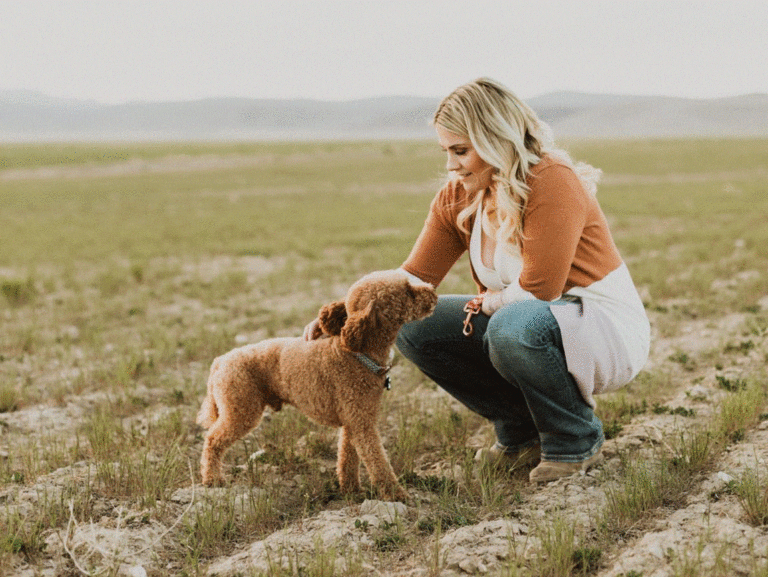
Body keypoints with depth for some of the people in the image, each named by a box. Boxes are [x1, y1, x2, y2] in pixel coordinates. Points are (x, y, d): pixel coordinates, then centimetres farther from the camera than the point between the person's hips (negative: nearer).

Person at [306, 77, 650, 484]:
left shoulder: (552, 182, -23)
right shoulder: (457, 198, -1)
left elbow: (538, 290, -26)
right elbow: (414, 277, -6)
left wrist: (484, 304, -9)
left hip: (608, 328, -7)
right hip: (524, 321, 8)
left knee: (513, 327, -38)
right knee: (412, 326, -7)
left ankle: (577, 442, -9)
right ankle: (520, 434, 6)